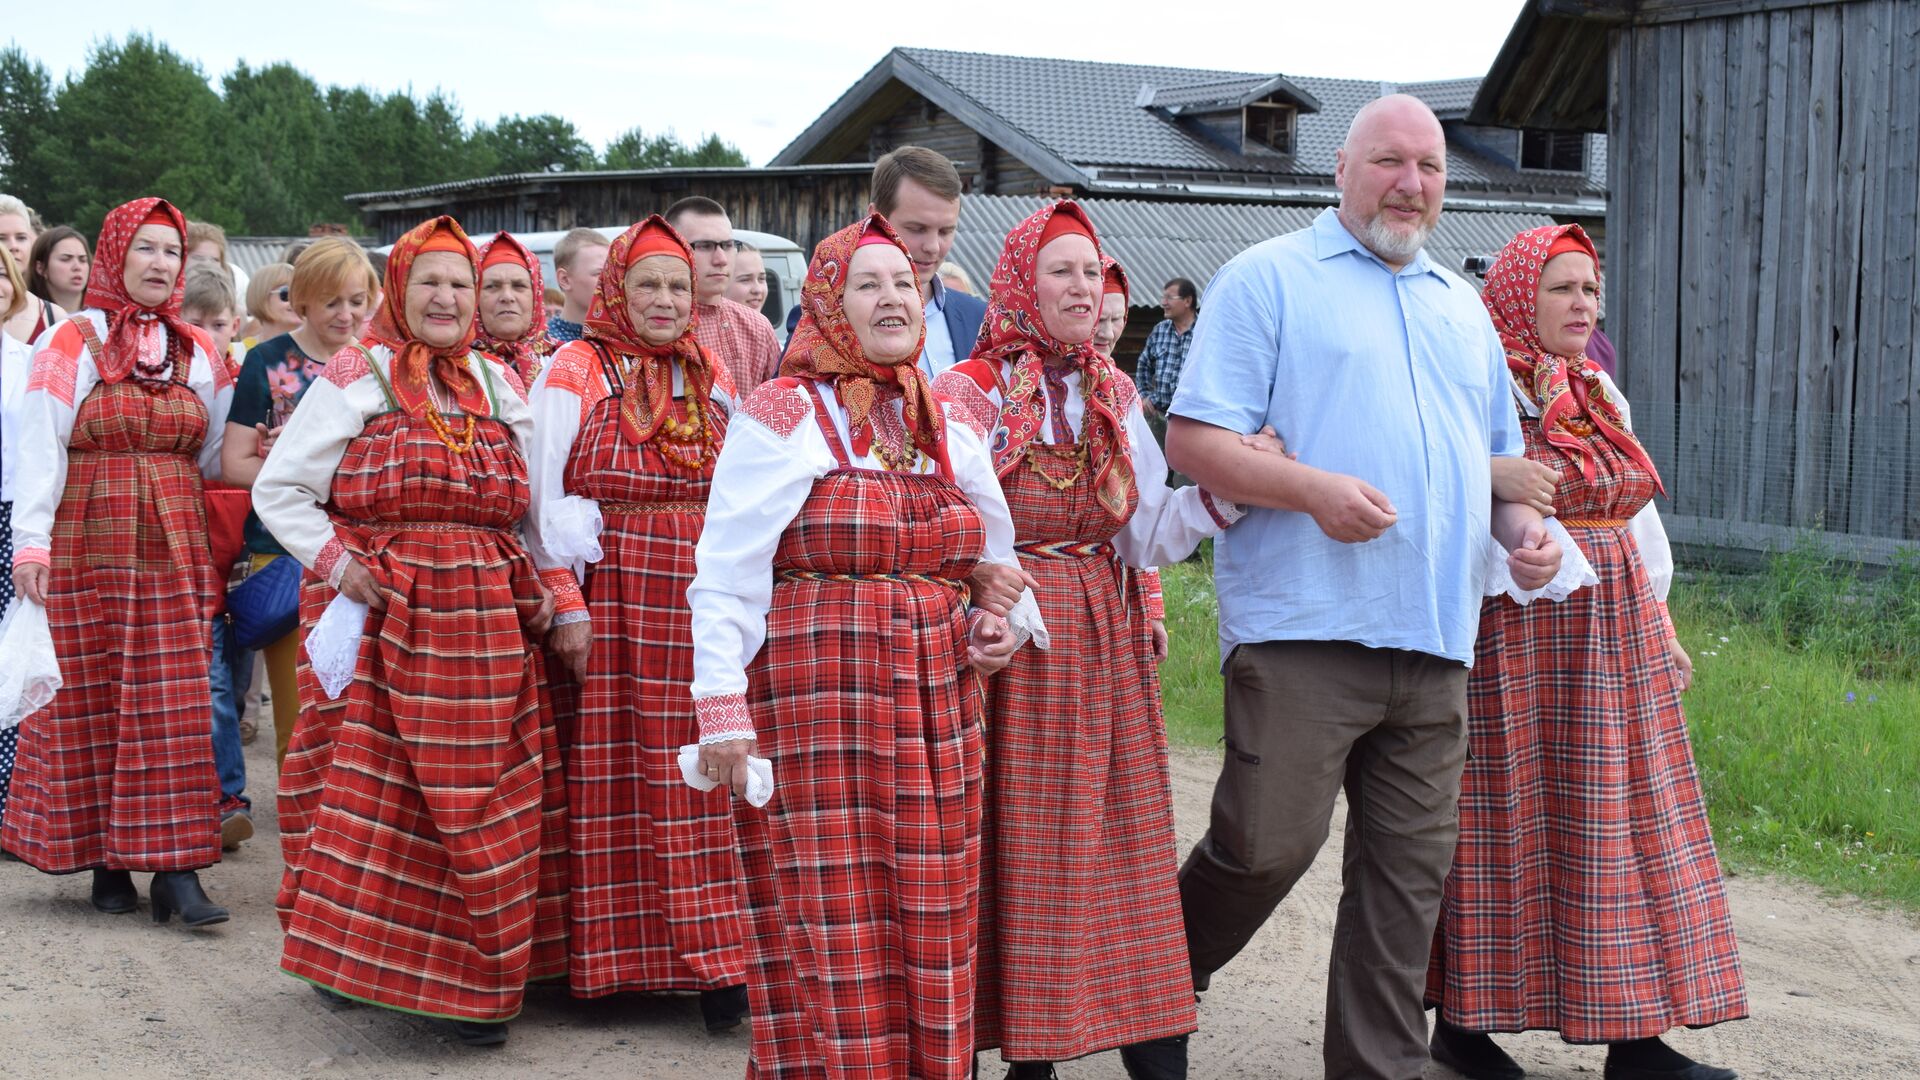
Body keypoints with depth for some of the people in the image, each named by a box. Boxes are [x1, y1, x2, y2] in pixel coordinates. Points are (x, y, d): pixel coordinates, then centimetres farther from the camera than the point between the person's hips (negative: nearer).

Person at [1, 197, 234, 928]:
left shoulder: (196, 352, 12)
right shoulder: (72, 343, 0)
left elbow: (216, 455, 16)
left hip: (174, 551, 3)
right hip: (88, 548, -3)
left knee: (175, 704, -3)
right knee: (90, 703, 1)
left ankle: (175, 870, -3)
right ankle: (105, 862, 10)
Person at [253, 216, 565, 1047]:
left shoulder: (499, 385, 15)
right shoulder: (356, 379, 1)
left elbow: (536, 503, 19)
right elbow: (277, 489, 2)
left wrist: (551, 594, 8)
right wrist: (334, 559, -9)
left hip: (483, 618, 4)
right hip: (379, 612, -4)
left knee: (484, 798, 3)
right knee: (370, 784, -2)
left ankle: (474, 978, 10)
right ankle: (350, 955, 13)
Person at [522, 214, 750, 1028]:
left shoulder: (713, 379, 14)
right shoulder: (576, 371, 1)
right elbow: (542, 495, -3)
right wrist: (565, 603, -9)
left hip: (700, 599, 3)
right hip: (608, 599, -3)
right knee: (608, 776, 1)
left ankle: (712, 961, 4)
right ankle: (610, 959, 9)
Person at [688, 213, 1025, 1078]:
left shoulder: (948, 429, 16)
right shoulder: (785, 415, -2)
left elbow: (986, 567, 26)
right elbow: (725, 572, -7)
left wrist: (983, 631, 4)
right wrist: (721, 706, -16)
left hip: (934, 707, 6)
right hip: (812, 703, -5)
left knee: (931, 935, 6)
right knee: (828, 937, -5)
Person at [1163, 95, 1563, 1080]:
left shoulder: (1464, 308, 23)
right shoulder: (1269, 278, 2)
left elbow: (1495, 456, 30)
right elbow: (1192, 440, -6)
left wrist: (1523, 525, 7)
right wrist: (1313, 490, -20)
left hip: (1434, 640, 6)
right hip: (1301, 629, -6)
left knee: (1408, 875, 6)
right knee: (1269, 845, -7)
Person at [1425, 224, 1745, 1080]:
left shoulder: (1602, 396, 16)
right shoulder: (1484, 388, -7)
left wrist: (1659, 621, 16)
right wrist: (1494, 475, -38)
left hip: (1616, 638, 7)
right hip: (1517, 636, -7)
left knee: (1621, 825, 6)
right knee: (1507, 824, -1)